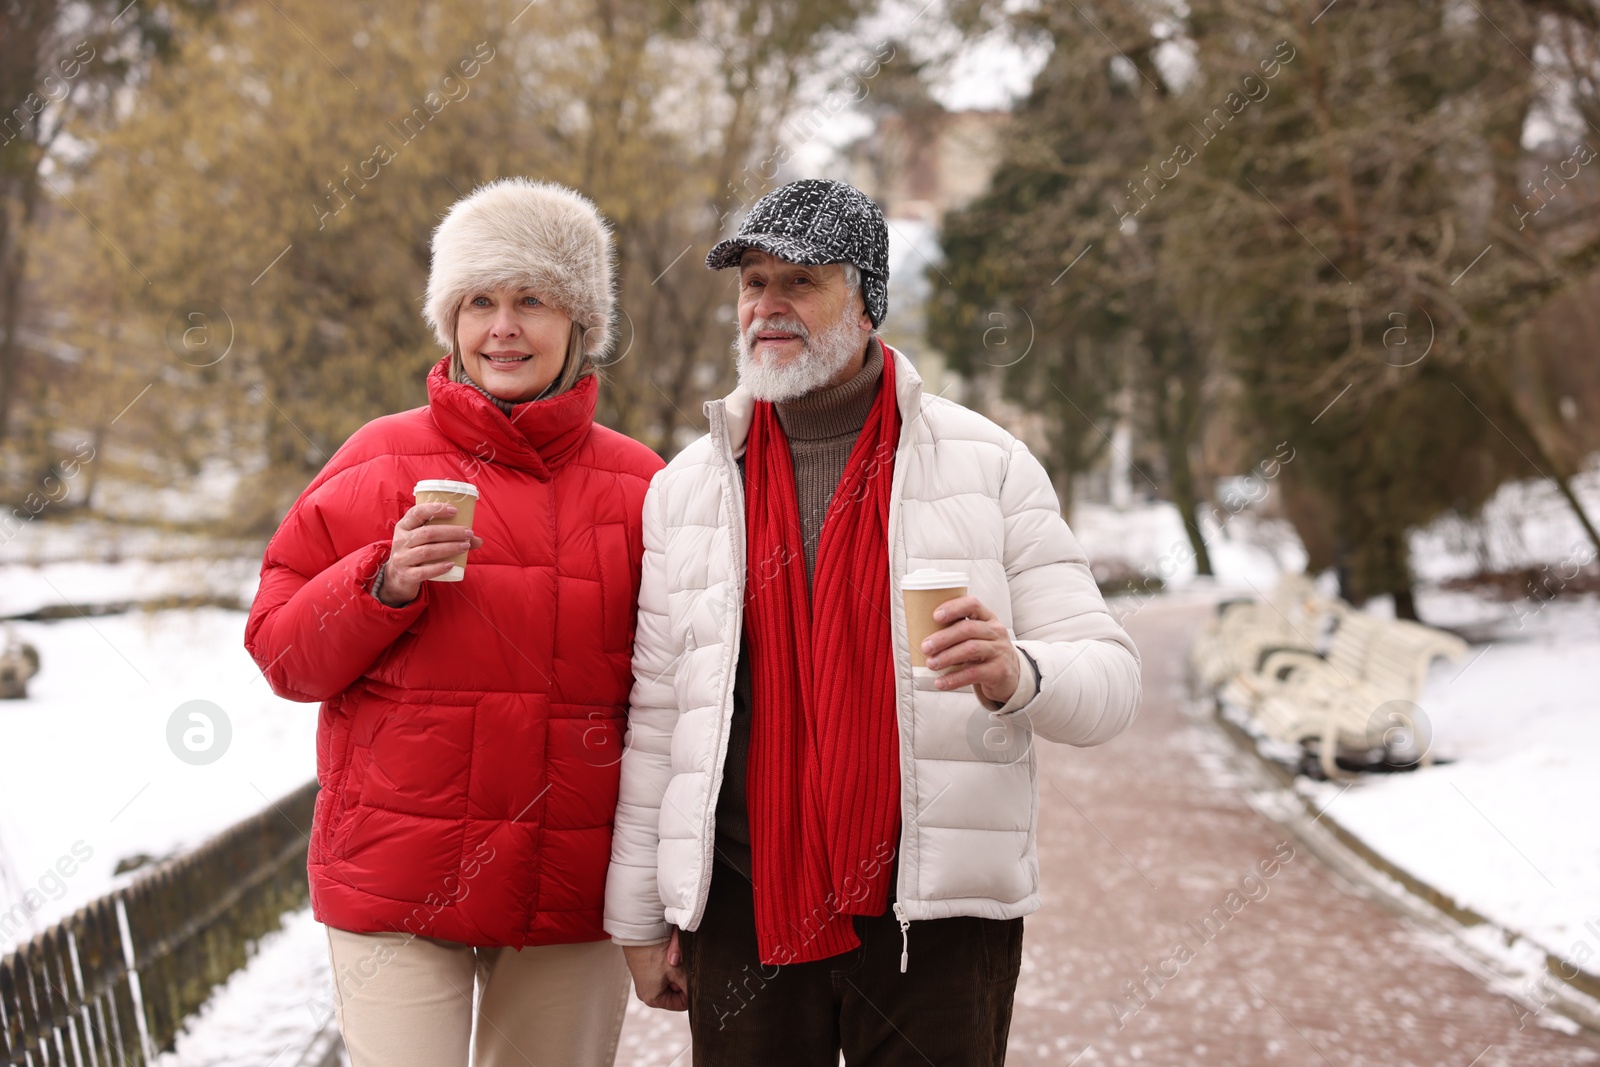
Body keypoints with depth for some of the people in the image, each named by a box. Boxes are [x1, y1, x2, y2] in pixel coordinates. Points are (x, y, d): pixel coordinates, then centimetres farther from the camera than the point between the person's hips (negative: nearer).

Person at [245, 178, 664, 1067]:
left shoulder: (639, 485, 4)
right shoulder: (382, 461, 1)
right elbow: (281, 650, 2)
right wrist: (385, 584, -16)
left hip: (574, 893, 2)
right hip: (397, 886, -1)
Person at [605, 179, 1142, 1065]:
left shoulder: (987, 464, 1)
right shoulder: (687, 484, 8)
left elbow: (1109, 679, -3)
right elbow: (656, 716, 9)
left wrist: (1015, 674, -25)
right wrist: (638, 916, 8)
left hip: (936, 912, -2)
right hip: (744, 916, 2)